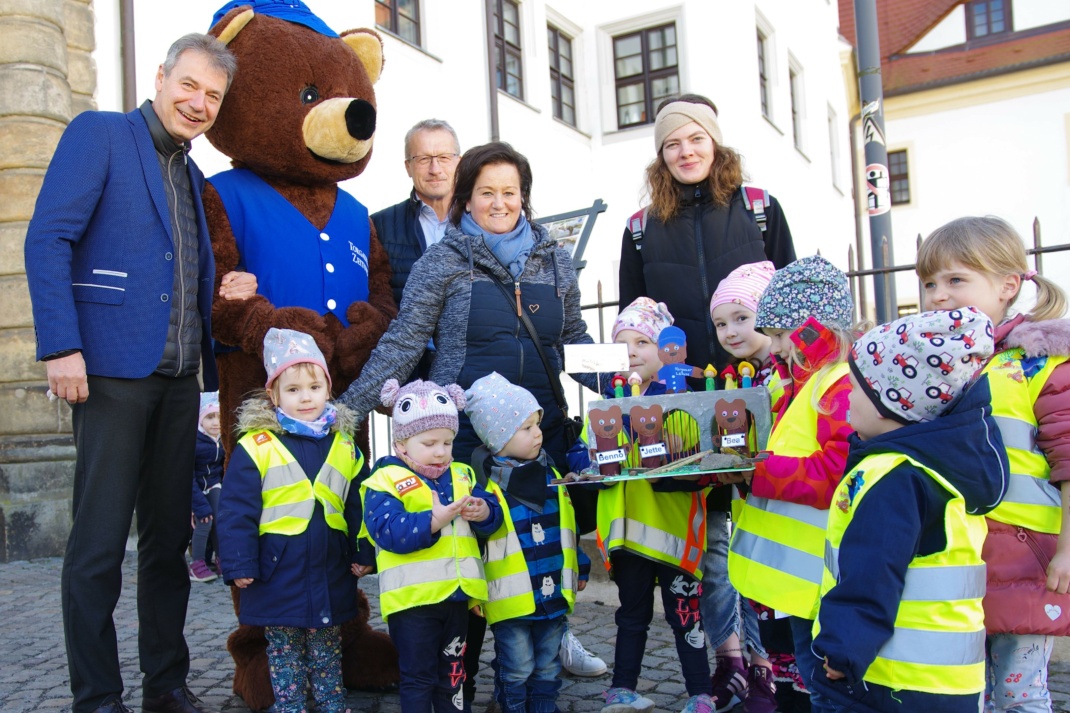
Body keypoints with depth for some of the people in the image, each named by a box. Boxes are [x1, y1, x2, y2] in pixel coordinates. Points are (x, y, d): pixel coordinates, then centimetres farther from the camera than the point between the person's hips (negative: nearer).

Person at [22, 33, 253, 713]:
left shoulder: (193, 177, 20)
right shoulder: (98, 134, 0)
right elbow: (47, 239, -9)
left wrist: (232, 290, 3)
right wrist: (61, 347, -18)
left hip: (180, 378, 7)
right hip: (113, 371, -7)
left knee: (170, 537, 11)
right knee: (99, 542, -1)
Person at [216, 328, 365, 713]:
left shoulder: (343, 444, 4)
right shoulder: (256, 446, -10)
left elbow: (357, 505, 9)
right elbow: (236, 511, -10)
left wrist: (361, 553, 5)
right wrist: (239, 565, -12)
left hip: (330, 570, 3)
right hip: (278, 570, -3)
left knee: (327, 650, 17)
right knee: (284, 651, 11)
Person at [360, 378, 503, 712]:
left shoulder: (462, 476, 9)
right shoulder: (386, 482, -11)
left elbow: (493, 512, 8)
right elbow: (388, 533, -23)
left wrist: (483, 512, -16)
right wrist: (433, 520, -33)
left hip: (457, 594, 6)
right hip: (413, 597, -6)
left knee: (453, 673, 21)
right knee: (419, 677, 7)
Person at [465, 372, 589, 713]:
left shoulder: (551, 474, 7)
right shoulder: (486, 483, -13)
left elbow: (569, 525, 16)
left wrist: (580, 569, 19)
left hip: (555, 593, 5)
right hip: (512, 597, -5)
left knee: (548, 668, 17)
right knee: (517, 671, 6)